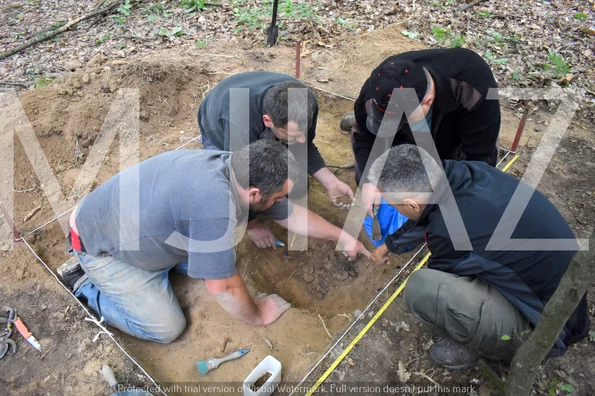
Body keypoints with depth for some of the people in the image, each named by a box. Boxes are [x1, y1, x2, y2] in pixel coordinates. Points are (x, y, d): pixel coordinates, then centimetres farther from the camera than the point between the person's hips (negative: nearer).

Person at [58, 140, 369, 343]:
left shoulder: (239, 170, -13)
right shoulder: (216, 204, -40)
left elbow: (290, 213, 3)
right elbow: (223, 287, -28)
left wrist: (342, 236, 11)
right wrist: (257, 316, -8)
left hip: (135, 224, 8)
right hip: (100, 243, -7)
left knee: (212, 255, 10)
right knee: (167, 328, -3)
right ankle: (84, 283, 11)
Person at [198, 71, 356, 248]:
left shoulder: (304, 103, -33)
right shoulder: (239, 123, -48)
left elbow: (304, 147, -14)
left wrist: (331, 182, -28)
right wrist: (252, 224, -18)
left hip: (264, 134, 4)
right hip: (221, 132, -3)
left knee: (298, 188, -5)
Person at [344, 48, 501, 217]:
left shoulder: (474, 92, -45)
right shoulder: (377, 91, -36)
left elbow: (481, 155, -34)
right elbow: (364, 136, -19)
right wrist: (369, 180, -31)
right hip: (405, 139, 1)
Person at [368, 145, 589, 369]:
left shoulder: (451, 232, -33)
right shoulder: (465, 173, -11)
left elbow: (434, 278, -8)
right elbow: (428, 215, 12)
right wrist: (390, 244, 25)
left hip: (547, 325, -8)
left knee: (420, 289, -24)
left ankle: (484, 347, 5)